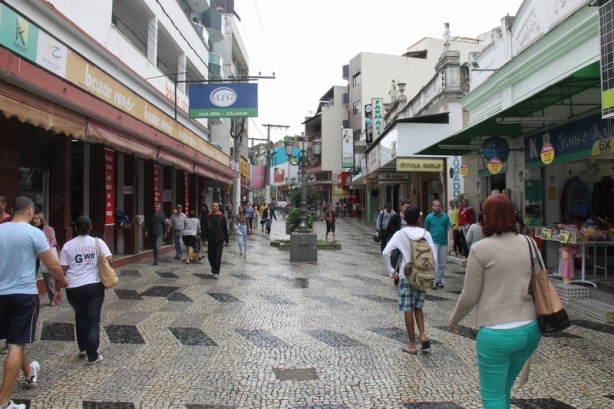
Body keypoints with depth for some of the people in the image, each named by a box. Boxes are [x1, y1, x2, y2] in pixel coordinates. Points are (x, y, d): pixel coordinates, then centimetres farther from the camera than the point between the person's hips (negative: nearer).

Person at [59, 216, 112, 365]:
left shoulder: (68, 245, 1)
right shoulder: (98, 242, -2)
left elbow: (63, 269, -1)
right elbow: (110, 261, -11)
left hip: (74, 288, 2)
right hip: (94, 286, -2)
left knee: (80, 316, 26)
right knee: (93, 320, 6)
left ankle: (83, 348, 34)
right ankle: (93, 356, 8)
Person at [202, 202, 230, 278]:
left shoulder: (222, 217, -2)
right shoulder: (208, 217, 3)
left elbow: (225, 229, 1)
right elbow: (205, 229, 7)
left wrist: (227, 240, 1)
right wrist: (205, 239, 1)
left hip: (220, 240, -2)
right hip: (211, 240, 2)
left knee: (218, 257, -3)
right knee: (210, 256, 8)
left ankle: (216, 272, 7)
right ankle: (213, 266, 37)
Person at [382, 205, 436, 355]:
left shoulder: (400, 234, -7)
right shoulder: (426, 234, -2)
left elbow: (385, 253, -16)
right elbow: (434, 257, -4)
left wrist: (391, 271, -5)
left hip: (406, 276, -3)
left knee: (408, 310, 5)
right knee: (418, 307, 20)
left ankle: (412, 345, 12)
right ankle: (423, 336, 3)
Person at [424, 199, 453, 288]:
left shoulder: (445, 216, 1)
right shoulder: (429, 217, 1)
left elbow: (449, 228, -1)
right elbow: (426, 230, 7)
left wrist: (451, 239, -12)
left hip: (444, 243, 3)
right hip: (433, 242, -2)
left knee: (442, 263, 10)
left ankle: (439, 280, 22)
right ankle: (433, 280, -12)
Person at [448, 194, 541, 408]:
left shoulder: (480, 249, -12)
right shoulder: (527, 243, 2)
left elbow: (470, 296, -9)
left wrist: (454, 320, 8)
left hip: (497, 333, -6)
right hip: (530, 329, 6)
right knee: (504, 390, 23)